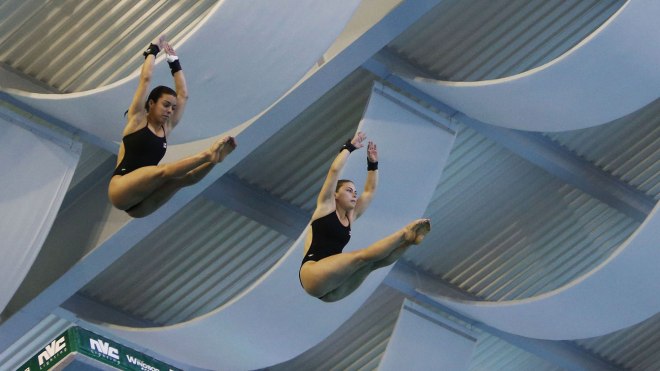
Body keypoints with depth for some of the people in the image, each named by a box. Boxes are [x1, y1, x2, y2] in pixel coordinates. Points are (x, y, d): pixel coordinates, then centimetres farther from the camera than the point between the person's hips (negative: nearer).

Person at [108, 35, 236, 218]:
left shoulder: (166, 128, 20)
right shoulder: (137, 119, 6)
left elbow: (183, 95, 22)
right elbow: (146, 78, 2)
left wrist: (174, 63, 24)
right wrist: (153, 50, 13)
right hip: (121, 189, -6)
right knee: (163, 171, -33)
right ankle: (208, 154, -48)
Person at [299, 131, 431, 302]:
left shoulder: (350, 217, 24)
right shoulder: (325, 207, 9)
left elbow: (370, 190, 27)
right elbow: (335, 170, 1)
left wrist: (373, 163, 21)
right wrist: (350, 147, 7)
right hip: (313, 274, -6)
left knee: (372, 262, -19)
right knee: (362, 256, -25)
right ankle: (404, 233, -27)